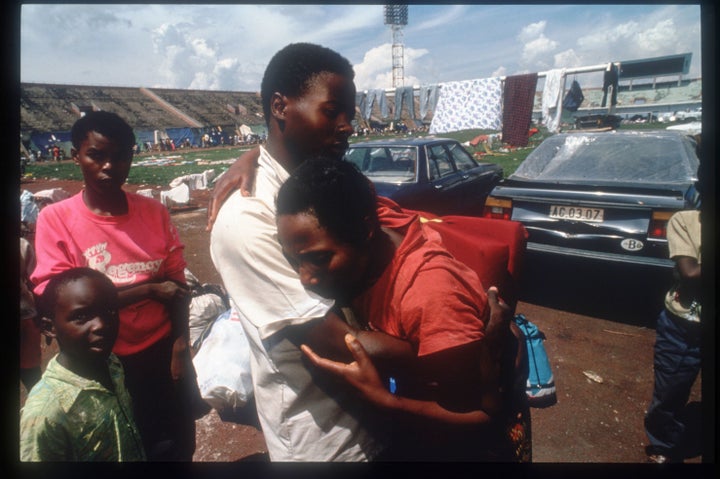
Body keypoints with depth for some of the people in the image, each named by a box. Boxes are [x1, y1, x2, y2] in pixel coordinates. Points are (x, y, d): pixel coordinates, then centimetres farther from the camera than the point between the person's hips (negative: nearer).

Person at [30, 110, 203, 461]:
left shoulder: (153, 211, -4)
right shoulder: (54, 219, -10)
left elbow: (176, 283, -3)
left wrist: (181, 343, -13)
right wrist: (148, 289, -17)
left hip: (162, 351, 2)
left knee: (178, 448, 16)